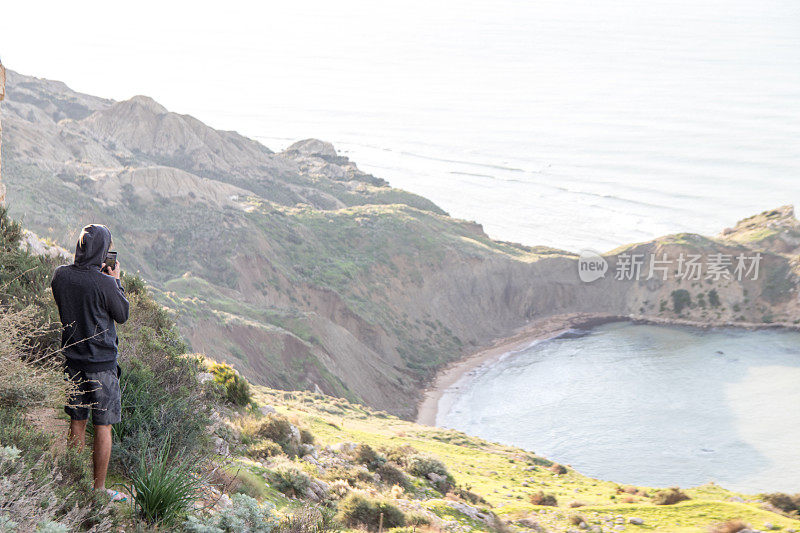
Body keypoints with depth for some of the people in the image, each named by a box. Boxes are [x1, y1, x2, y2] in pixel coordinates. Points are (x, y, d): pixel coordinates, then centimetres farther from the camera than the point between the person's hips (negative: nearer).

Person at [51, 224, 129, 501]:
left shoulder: (61, 275, -3)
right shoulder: (104, 283, -19)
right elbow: (122, 315, -5)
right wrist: (116, 281, 6)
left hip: (71, 361, 6)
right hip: (101, 363, -5)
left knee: (77, 424, 15)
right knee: (103, 427, 4)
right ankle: (99, 489, 9)